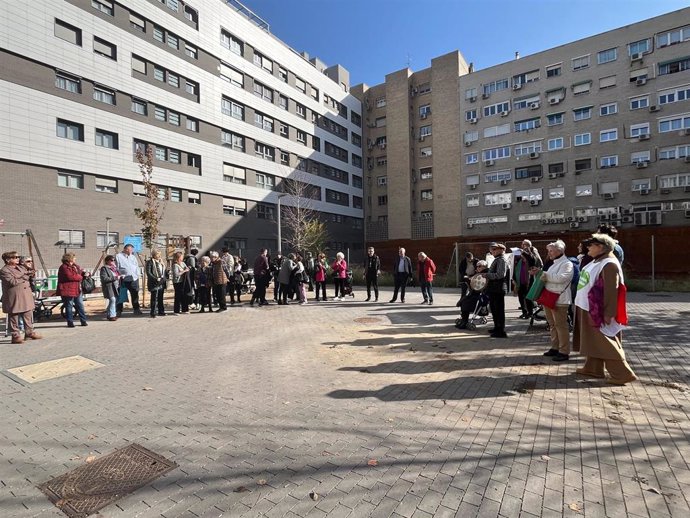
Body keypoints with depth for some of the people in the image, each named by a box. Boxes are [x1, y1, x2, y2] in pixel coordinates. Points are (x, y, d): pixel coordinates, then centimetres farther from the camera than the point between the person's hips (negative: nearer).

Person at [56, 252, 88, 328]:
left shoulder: (75, 266, 16)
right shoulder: (64, 267, -10)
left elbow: (81, 273, 24)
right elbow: (70, 276, -21)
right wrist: (80, 277, -7)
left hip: (77, 289, 8)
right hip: (68, 290, -8)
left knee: (80, 305, 8)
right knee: (69, 306, 0)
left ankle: (83, 321, 13)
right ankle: (70, 322, 8)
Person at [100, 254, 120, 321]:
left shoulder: (115, 267, 18)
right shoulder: (104, 268, -7)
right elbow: (104, 279, -17)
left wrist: (120, 277, 8)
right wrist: (115, 278, -19)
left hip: (115, 287, 8)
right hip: (109, 287, -8)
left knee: (115, 300, 8)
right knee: (112, 300, -14)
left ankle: (108, 314, 21)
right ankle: (112, 315, -7)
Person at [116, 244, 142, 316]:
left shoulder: (133, 257, 19)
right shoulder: (118, 256, 2)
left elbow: (137, 266, 19)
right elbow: (116, 268, -3)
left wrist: (137, 274, 7)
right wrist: (120, 275, -12)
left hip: (133, 278, 5)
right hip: (123, 279, -4)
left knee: (135, 294, 6)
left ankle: (136, 309, 13)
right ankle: (119, 311, 7)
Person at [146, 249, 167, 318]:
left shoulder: (161, 262, 16)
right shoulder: (150, 262, -7)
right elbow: (148, 273, -14)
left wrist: (164, 278, 11)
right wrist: (156, 279, -20)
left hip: (161, 283, 7)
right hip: (154, 284, -7)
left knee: (160, 298, 13)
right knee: (154, 298, -4)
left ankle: (161, 312, 20)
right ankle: (153, 313, 3)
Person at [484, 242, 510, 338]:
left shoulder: (502, 260, -15)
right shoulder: (497, 259, 14)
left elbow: (500, 275, -24)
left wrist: (487, 275, -17)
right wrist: (487, 275, 9)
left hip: (498, 289, -10)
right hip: (494, 289, 10)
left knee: (499, 310, -2)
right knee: (493, 308, 20)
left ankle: (501, 332, 7)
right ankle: (497, 328, 34)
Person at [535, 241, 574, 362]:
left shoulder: (567, 264, -9)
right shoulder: (554, 263, 19)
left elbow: (560, 278, -25)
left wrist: (542, 273, -18)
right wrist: (538, 273, 9)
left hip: (559, 300, -9)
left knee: (561, 325, -4)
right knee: (552, 325, 15)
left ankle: (564, 352, 4)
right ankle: (555, 348, 26)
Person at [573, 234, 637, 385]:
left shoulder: (609, 264, -18)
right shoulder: (597, 261, 11)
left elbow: (611, 291, -21)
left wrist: (608, 314, -21)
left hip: (597, 310, -10)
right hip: (587, 309, 10)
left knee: (605, 343, -1)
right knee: (594, 341, 17)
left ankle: (623, 374, 9)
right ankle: (593, 368, 28)